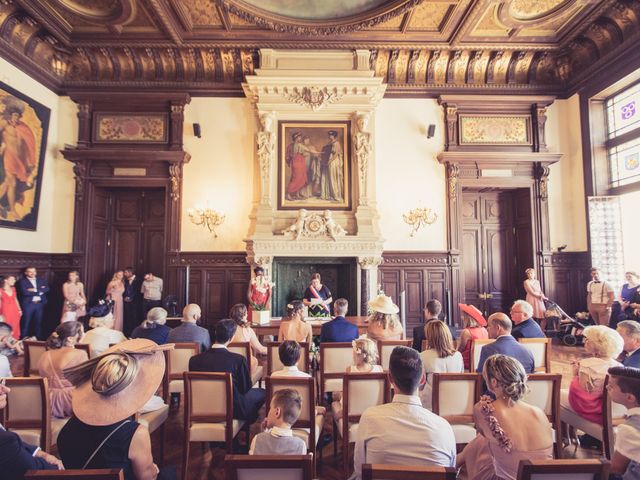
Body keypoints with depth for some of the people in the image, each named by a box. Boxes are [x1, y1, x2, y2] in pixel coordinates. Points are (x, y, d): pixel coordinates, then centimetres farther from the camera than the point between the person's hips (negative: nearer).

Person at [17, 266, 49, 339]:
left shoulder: (41, 280, 14)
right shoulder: (22, 281, -1)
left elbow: (46, 288, 0)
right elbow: (25, 292, -14)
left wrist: (35, 290, -12)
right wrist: (39, 292, -10)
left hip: (39, 304, 4)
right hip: (28, 304, -4)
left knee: (38, 323, 9)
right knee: (26, 324, 0)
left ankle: (38, 340, 17)